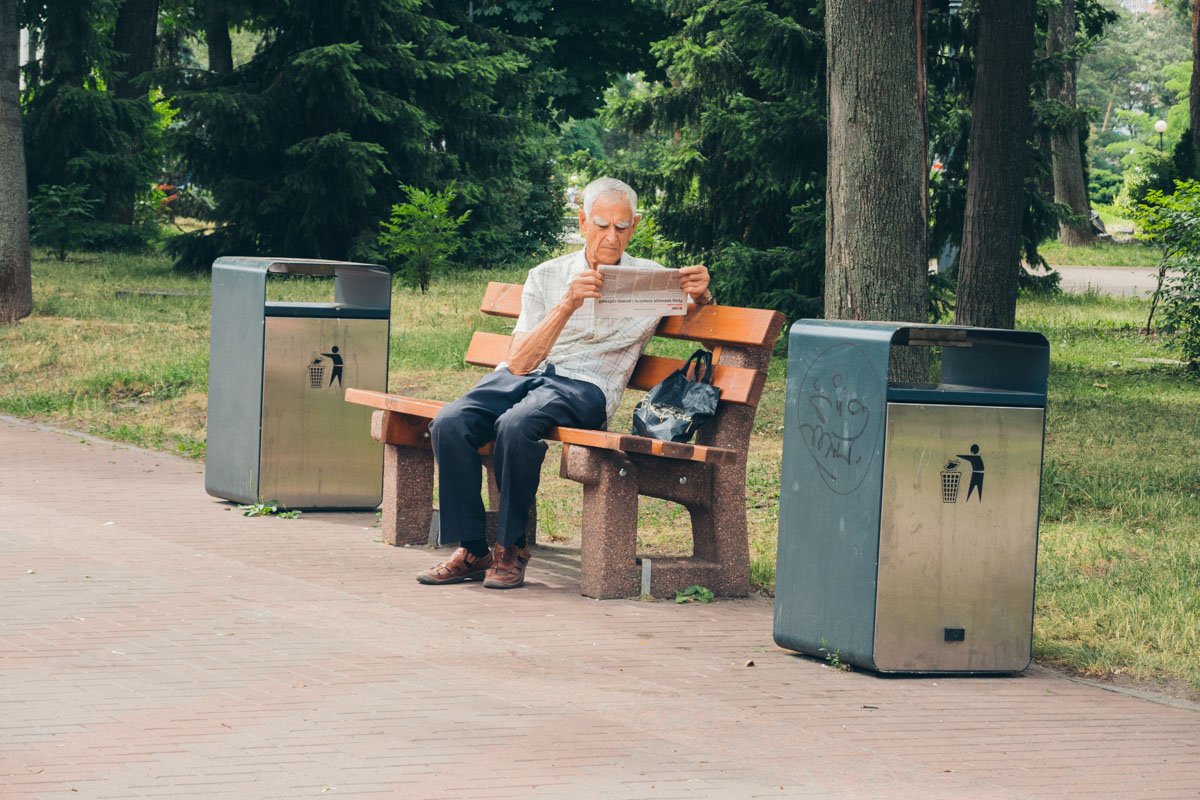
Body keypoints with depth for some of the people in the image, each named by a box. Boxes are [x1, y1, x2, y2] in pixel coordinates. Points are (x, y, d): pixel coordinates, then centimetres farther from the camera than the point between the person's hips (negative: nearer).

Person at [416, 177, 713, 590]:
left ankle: (512, 549, -20)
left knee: (515, 426, -36)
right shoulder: (547, 277, 12)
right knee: (449, 423, -29)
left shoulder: (650, 278, 12)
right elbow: (518, 362, 2)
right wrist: (567, 306, -14)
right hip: (525, 374, 3)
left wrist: (700, 293, -6)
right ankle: (470, 551, -19)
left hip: (586, 385, -3)